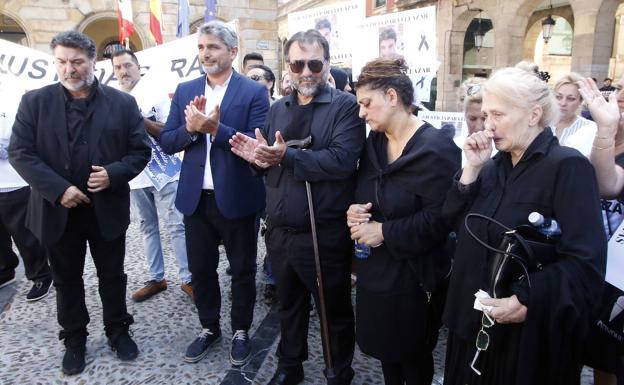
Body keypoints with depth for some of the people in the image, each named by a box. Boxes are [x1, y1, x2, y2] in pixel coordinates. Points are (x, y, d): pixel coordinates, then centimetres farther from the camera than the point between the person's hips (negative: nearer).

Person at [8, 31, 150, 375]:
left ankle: (117, 330, 33)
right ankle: (74, 338, 33)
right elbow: (20, 153, -6)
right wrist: (58, 189, -18)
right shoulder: (34, 102, -1)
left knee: (112, 275, 14)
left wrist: (113, 174, -19)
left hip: (107, 209, 0)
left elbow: (140, 151, -1)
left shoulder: (123, 102, -1)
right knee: (66, 279, 15)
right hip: (58, 210, 1)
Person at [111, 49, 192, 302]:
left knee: (176, 226, -3)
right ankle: (156, 279, 23)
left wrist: (141, 120, -17)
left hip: (163, 173, -4)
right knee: (147, 228, 12)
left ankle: (187, 279, 4)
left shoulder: (156, 95, -2)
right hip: (135, 176, 4)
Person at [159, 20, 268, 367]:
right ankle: (208, 327, 38)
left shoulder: (254, 92, -7)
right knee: (200, 269, 17)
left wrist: (215, 128, -27)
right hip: (196, 198, 4)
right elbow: (167, 143, 3)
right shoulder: (185, 91, 6)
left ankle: (241, 331, 33)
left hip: (237, 198, -4)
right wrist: (191, 128, -17)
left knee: (242, 270, 12)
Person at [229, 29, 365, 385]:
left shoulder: (346, 106, -9)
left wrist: (287, 156, -24)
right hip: (280, 232, 6)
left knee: (336, 311, 14)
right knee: (289, 306, 24)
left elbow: (342, 160, -23)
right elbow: (271, 161, 10)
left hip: (325, 235, -5)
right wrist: (257, 155, -12)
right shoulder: (278, 109, 10)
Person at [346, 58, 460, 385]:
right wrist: (352, 210, -9)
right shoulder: (373, 143, 6)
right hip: (375, 271, 7)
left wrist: (384, 232, -21)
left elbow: (440, 218, -23)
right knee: (385, 350, 21)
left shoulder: (435, 148, -19)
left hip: (412, 277, -7)